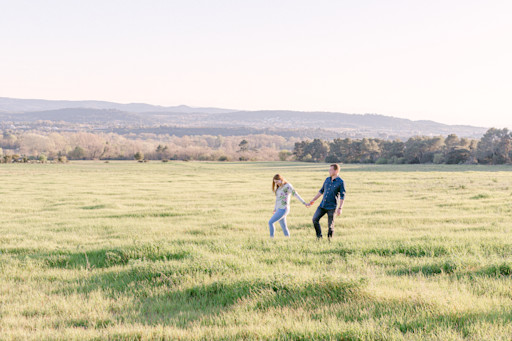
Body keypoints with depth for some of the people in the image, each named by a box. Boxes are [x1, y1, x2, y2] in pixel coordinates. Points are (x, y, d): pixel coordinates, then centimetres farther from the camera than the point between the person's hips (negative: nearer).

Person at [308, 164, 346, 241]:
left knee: (330, 225, -2)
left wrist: (340, 208, -18)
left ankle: (329, 240, 11)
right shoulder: (327, 180, 10)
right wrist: (313, 200, 19)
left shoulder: (341, 182, -8)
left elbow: (342, 196, -11)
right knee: (315, 219, -6)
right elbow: (321, 191, 20)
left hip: (332, 207, -6)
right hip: (322, 205, 6)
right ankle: (319, 237, 5)